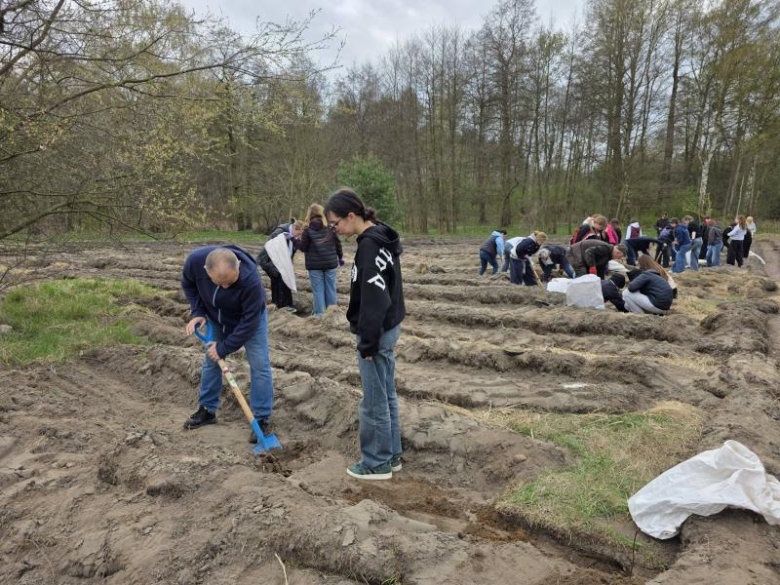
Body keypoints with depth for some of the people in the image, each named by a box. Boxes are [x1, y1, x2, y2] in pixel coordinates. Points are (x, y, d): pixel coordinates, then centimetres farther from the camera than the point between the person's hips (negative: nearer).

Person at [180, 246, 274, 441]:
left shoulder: (251, 280, -43)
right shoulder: (195, 260, -33)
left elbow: (249, 321, -31)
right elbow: (188, 284, -7)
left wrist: (224, 348, -24)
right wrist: (197, 312, -17)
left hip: (250, 318, -4)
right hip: (216, 319, 4)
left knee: (259, 366, -8)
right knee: (210, 361, 13)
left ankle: (261, 419, 2)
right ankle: (207, 410, 30)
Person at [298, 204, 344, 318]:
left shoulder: (308, 229, -7)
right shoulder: (330, 227, 2)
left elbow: (303, 247, -6)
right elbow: (338, 244, 6)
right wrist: (340, 257, 20)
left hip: (314, 264, -2)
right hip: (330, 263, 3)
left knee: (318, 289, 4)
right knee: (330, 288, 10)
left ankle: (319, 313, 7)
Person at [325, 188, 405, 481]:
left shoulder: (369, 246, -22)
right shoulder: (382, 238, 8)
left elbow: (375, 300, -24)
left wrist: (368, 342, -18)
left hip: (376, 333, -10)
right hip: (389, 328, 10)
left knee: (374, 402, 4)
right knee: (387, 396, 17)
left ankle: (377, 463, 19)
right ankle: (391, 455, 30)